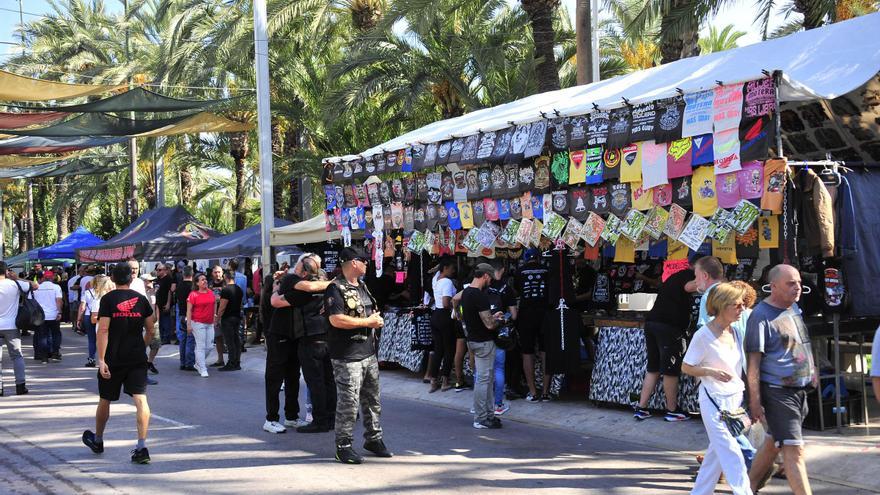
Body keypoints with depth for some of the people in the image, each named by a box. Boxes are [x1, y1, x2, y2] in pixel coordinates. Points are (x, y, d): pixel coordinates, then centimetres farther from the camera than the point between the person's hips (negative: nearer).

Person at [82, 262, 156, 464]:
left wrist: (101, 359, -15)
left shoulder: (108, 299, -6)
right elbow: (150, 329, 9)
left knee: (105, 400, 16)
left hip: (113, 359, -2)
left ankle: (97, 440, 35)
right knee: (140, 399, -5)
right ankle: (142, 447, -16)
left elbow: (103, 330, -14)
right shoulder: (141, 298, 4)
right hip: (137, 358, 2)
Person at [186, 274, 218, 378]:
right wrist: (189, 324, -13)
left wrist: (214, 319, 19)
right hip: (198, 323, -6)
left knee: (209, 347, 8)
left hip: (210, 324, 6)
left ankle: (198, 364, 29)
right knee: (201, 347, -5)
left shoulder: (211, 293, 8)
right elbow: (189, 310, -9)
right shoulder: (193, 295, -8)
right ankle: (203, 370, 1)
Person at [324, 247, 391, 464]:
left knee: (372, 399, 16)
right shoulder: (336, 289, -13)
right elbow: (337, 320, -24)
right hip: (347, 357, -9)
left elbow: (372, 312, 30)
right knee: (348, 402, -5)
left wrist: (377, 320, 5)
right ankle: (343, 445, 5)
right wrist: (367, 322, -16)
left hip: (369, 354, 9)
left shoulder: (362, 287, 17)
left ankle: (373, 438, 29)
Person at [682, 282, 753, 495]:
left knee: (717, 450, 14)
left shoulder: (734, 331, 7)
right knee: (730, 452, -9)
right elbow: (686, 367, -7)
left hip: (735, 397, 7)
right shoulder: (703, 335, -13)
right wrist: (712, 372, -21)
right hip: (715, 400, -7)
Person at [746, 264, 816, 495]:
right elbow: (754, 361, -17)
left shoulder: (794, 307, 11)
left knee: (773, 443, 18)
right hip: (777, 392, -9)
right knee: (794, 450, -9)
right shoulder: (761, 316, -15)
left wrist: (811, 373, 22)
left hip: (799, 389, 9)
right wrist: (755, 400, -19)